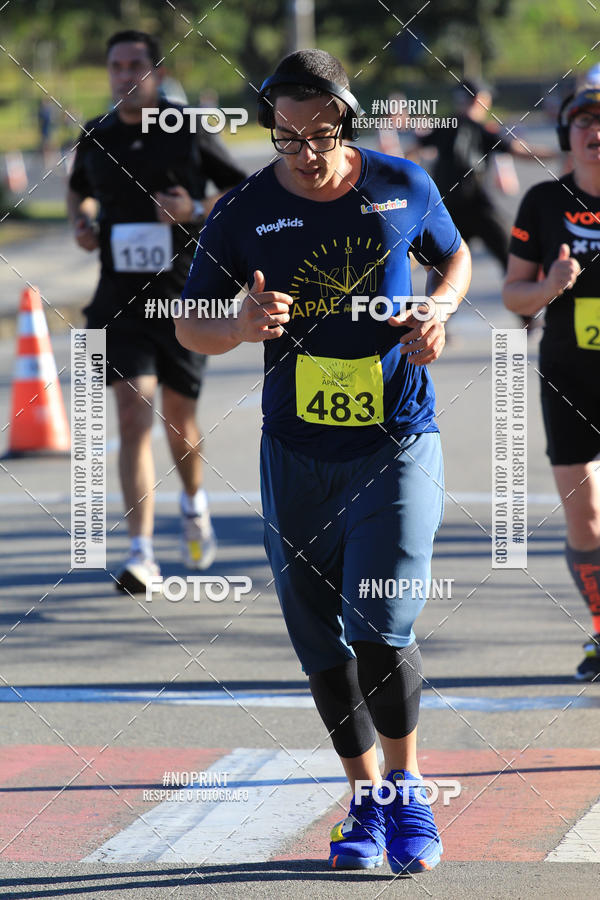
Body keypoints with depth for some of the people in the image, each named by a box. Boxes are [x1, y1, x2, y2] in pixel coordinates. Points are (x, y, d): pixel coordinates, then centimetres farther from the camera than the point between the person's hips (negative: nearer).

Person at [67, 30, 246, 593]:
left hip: (183, 296, -1)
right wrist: (80, 221, 3)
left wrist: (197, 212, -14)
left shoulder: (189, 134, -3)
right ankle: (141, 554, -16)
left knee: (178, 416, 11)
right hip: (121, 299, 1)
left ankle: (193, 502, 44)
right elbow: (79, 190, 25)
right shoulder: (95, 139, 4)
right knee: (133, 416, -13)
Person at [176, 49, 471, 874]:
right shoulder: (245, 212, -4)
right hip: (297, 457, 2)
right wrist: (240, 328, -20)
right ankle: (366, 799, 25)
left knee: (380, 628, -14)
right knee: (323, 645, 6)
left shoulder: (403, 187, -2)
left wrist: (438, 307, -4)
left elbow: (456, 256, 18)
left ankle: (408, 788, 7)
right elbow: (188, 328, 2)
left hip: (398, 446, -2)